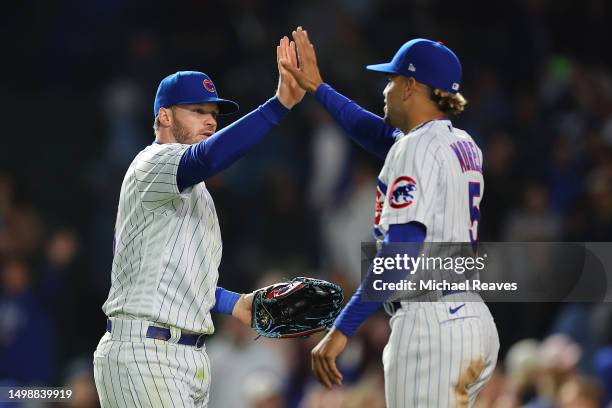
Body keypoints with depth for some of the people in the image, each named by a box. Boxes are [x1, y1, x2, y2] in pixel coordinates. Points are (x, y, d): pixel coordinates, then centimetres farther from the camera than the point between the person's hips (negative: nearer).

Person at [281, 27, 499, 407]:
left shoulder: (417, 148, -9)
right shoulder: (464, 146, 17)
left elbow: (401, 250, -20)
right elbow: (384, 137, 37)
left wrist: (342, 330, -22)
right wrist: (318, 88, 42)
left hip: (431, 322, -9)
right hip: (474, 321, 9)